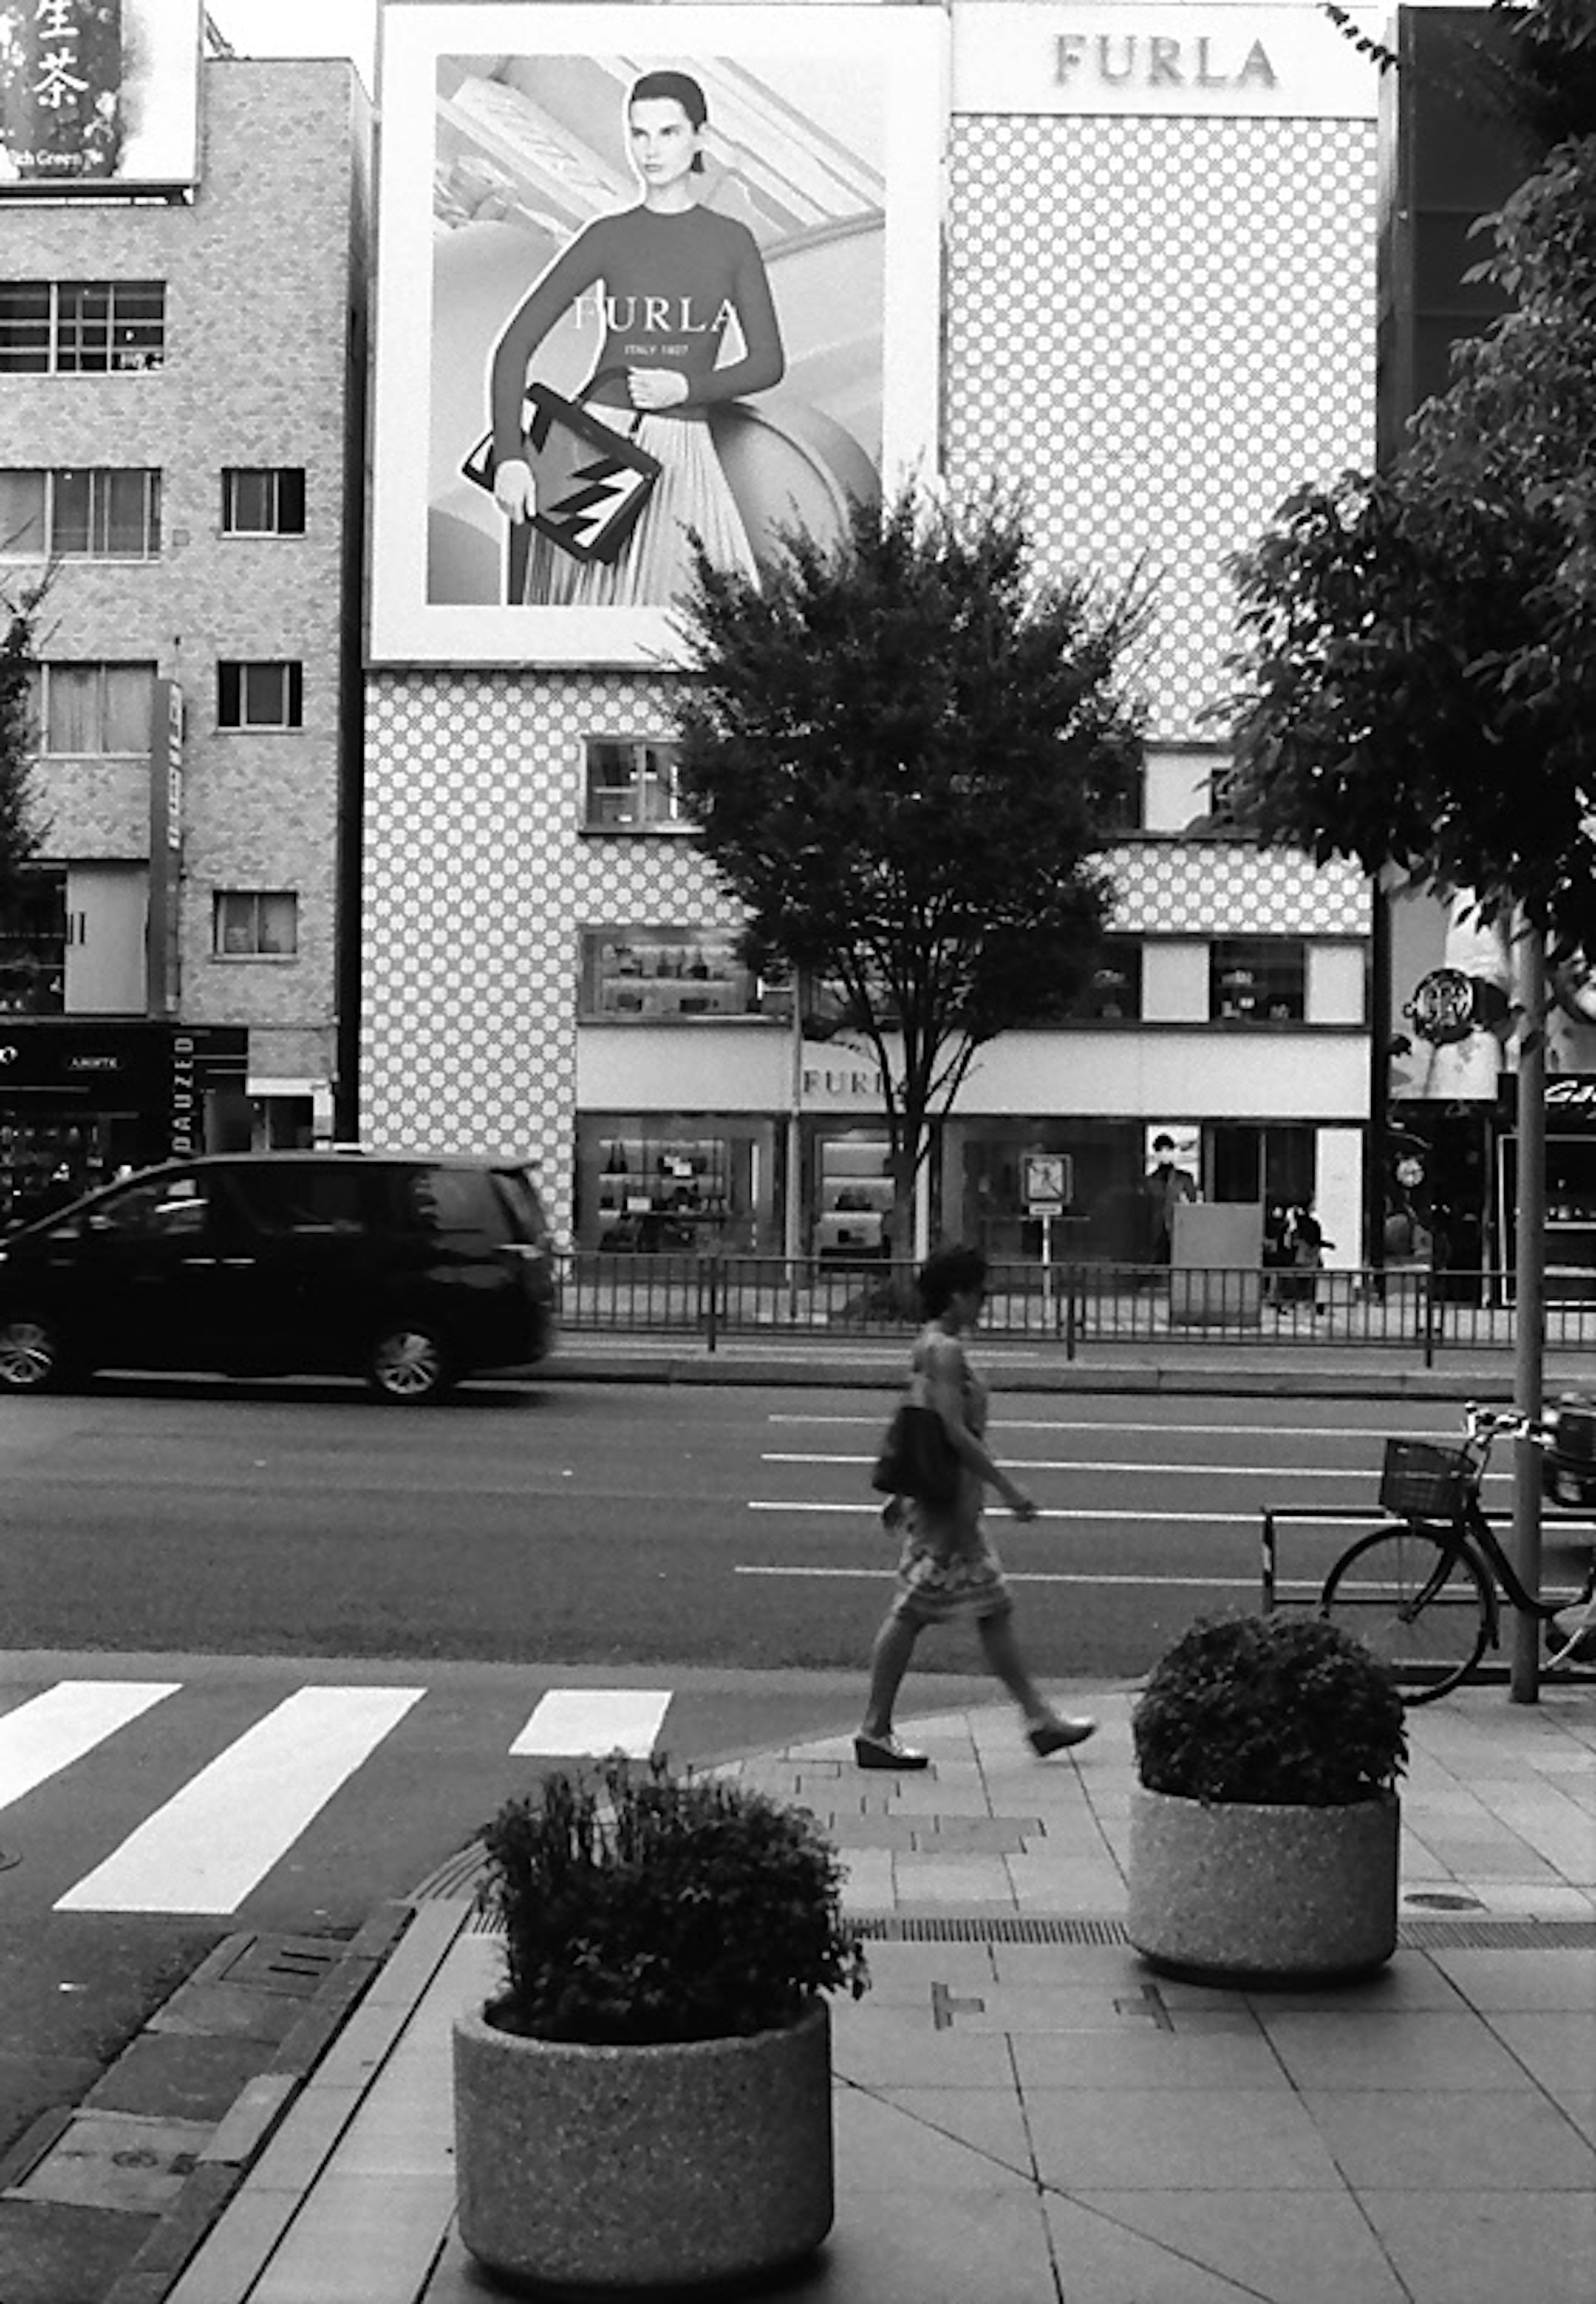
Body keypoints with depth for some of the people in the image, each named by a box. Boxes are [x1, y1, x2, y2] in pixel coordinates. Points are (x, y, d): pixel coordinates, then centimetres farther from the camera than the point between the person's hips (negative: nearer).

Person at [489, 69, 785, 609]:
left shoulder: (731, 241, 7)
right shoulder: (608, 237, 4)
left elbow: (768, 362, 7)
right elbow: (516, 345, 1)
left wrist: (689, 387, -11)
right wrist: (510, 454, -12)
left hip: (682, 454, 1)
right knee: (589, 597, -1)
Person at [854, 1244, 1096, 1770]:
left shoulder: (930, 1346, 14)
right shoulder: (945, 1351, -16)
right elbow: (955, 1432, -22)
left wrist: (902, 1494, 24)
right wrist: (1007, 1487, -19)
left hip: (937, 1496, 11)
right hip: (948, 1502, -11)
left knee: (994, 1612, 12)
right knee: (910, 1614, -4)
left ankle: (1040, 1721, 17)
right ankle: (875, 1732, 2)